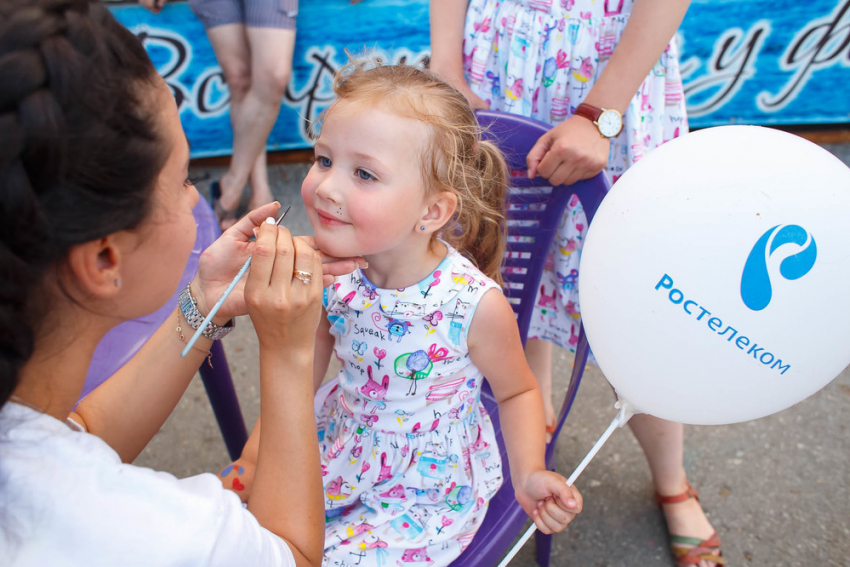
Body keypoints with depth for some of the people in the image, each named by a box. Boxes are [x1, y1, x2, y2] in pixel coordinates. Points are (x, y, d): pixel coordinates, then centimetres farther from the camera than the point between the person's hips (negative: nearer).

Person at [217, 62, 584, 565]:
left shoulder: (477, 305, -29)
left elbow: (517, 392, -8)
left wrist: (529, 474, -22)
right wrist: (253, 458, -3)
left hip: (428, 488, -3)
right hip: (344, 443, 4)